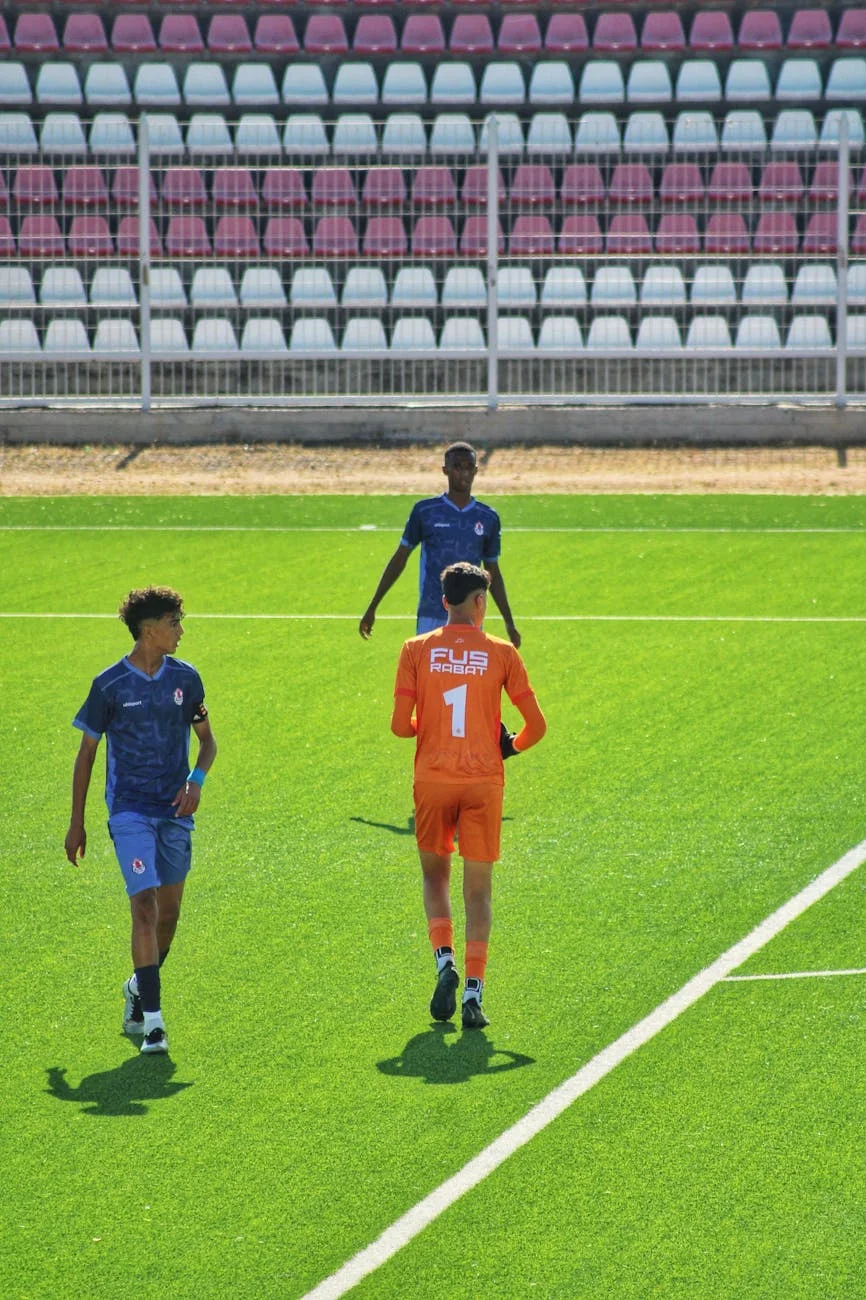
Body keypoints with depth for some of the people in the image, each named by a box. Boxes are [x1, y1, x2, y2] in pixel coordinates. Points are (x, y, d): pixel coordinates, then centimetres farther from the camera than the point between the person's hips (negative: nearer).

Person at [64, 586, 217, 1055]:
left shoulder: (185, 678, 4)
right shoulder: (109, 684, -5)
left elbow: (206, 739, 15)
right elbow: (86, 753, 2)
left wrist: (196, 780, -6)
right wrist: (76, 822, 2)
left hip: (175, 811, 4)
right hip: (129, 810, -4)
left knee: (168, 913, 10)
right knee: (144, 906, -16)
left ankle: (140, 987, 36)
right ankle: (151, 1019, -18)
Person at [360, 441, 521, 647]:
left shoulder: (488, 518, 7)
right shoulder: (425, 511, 0)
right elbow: (399, 559, 6)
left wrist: (509, 623, 14)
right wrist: (372, 608, 6)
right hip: (431, 620, -2)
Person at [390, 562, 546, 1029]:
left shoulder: (416, 650, 0)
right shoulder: (501, 654, -1)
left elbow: (400, 724, -5)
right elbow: (536, 725, -1)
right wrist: (510, 746, 19)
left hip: (432, 779, 1)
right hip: (483, 781, -1)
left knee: (434, 876, 19)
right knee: (478, 889, 6)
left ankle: (444, 960, -3)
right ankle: (473, 990, -3)